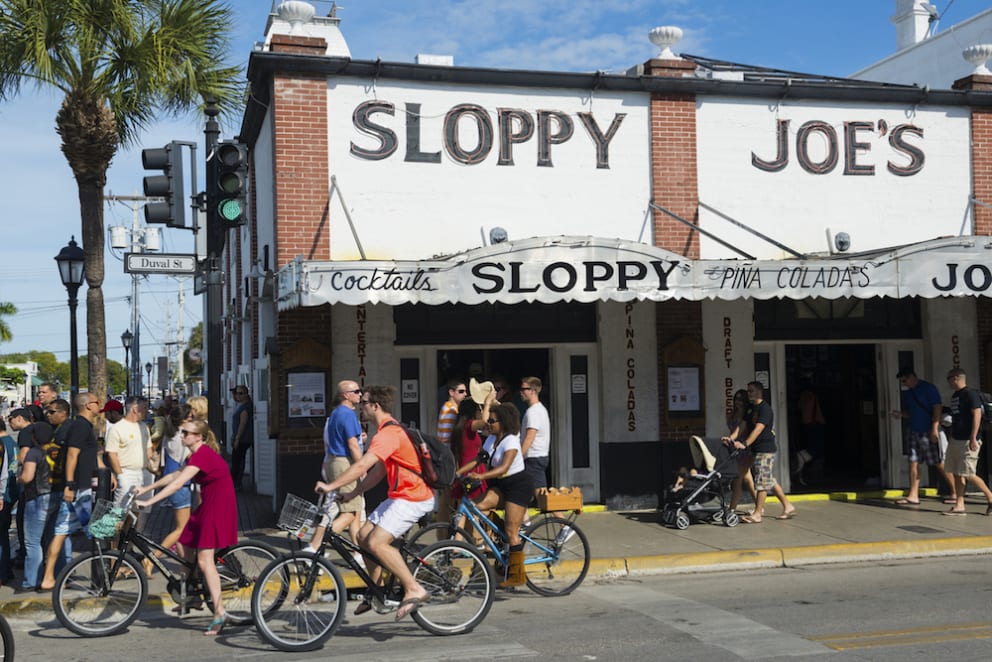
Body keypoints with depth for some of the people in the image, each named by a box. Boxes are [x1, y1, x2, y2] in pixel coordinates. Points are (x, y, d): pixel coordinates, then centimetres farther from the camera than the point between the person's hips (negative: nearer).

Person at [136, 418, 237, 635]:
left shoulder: (203, 455, -19)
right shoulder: (198, 455, 13)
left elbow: (177, 484, -25)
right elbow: (175, 476, 20)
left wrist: (148, 502, -26)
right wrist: (145, 488, 17)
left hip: (218, 508, -10)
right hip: (208, 506, 10)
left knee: (204, 559, -12)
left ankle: (219, 613, -10)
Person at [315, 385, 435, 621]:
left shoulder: (389, 432, -19)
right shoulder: (389, 429, 16)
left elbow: (363, 465, -27)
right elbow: (379, 470, 20)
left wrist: (331, 486, -23)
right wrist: (352, 494, 16)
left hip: (413, 498, -11)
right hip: (400, 495, 11)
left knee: (376, 542, -19)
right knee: (364, 536, 9)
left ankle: (414, 590, -13)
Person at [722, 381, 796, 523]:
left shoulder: (765, 408, -13)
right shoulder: (751, 409, 15)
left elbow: (758, 429, -23)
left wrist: (745, 444, -31)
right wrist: (731, 438, -9)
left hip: (765, 449, -9)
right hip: (756, 450, 9)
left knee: (762, 481, -6)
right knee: (770, 481, 14)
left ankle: (757, 514, -4)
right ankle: (787, 507, 22)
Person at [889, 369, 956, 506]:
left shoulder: (928, 388, -7)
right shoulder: (907, 393, 15)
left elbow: (937, 408, -13)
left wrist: (935, 429, -20)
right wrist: (900, 414, 1)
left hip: (928, 432, -7)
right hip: (913, 432, 7)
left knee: (939, 463, -3)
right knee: (913, 463, 2)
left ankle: (955, 492, 8)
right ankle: (913, 496, 4)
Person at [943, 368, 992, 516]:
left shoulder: (971, 394, -12)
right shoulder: (955, 396, 15)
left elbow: (977, 415, -17)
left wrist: (973, 438, -22)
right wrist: (951, 437, 22)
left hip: (968, 441, -9)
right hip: (955, 440, 9)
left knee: (969, 475, -8)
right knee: (957, 474, 6)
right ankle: (959, 506, 8)